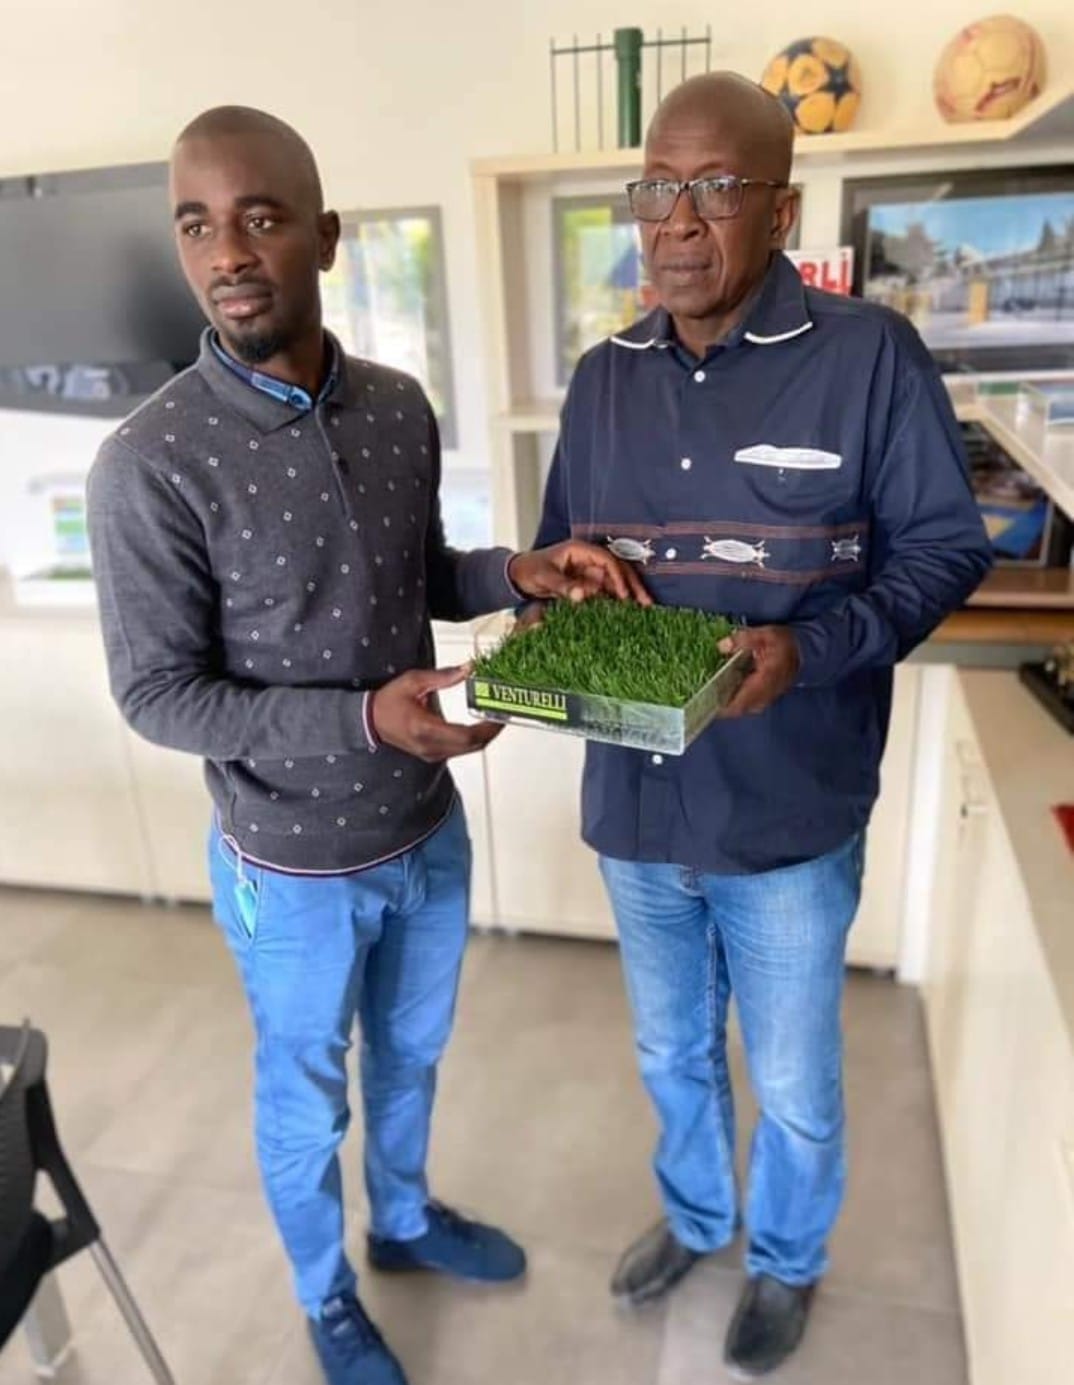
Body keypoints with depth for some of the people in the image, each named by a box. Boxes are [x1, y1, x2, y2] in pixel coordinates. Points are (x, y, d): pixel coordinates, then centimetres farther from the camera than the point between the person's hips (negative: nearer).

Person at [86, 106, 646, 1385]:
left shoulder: (401, 410, -5)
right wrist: (363, 720, -28)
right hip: (294, 867, -4)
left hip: (429, 832, 5)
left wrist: (514, 573, -12)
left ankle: (407, 1220, 58)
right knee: (307, 1097, 20)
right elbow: (158, 697, -17)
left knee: (411, 1054, 27)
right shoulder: (149, 466, -22)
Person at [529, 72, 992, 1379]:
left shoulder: (870, 357, -12)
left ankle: (787, 1262, 50)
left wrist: (813, 649, -24)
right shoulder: (601, 376, 3)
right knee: (670, 1052, 26)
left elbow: (942, 549, -8)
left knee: (793, 1082, 19)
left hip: (791, 810, -4)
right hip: (635, 803, 5)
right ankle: (695, 1216, 56)